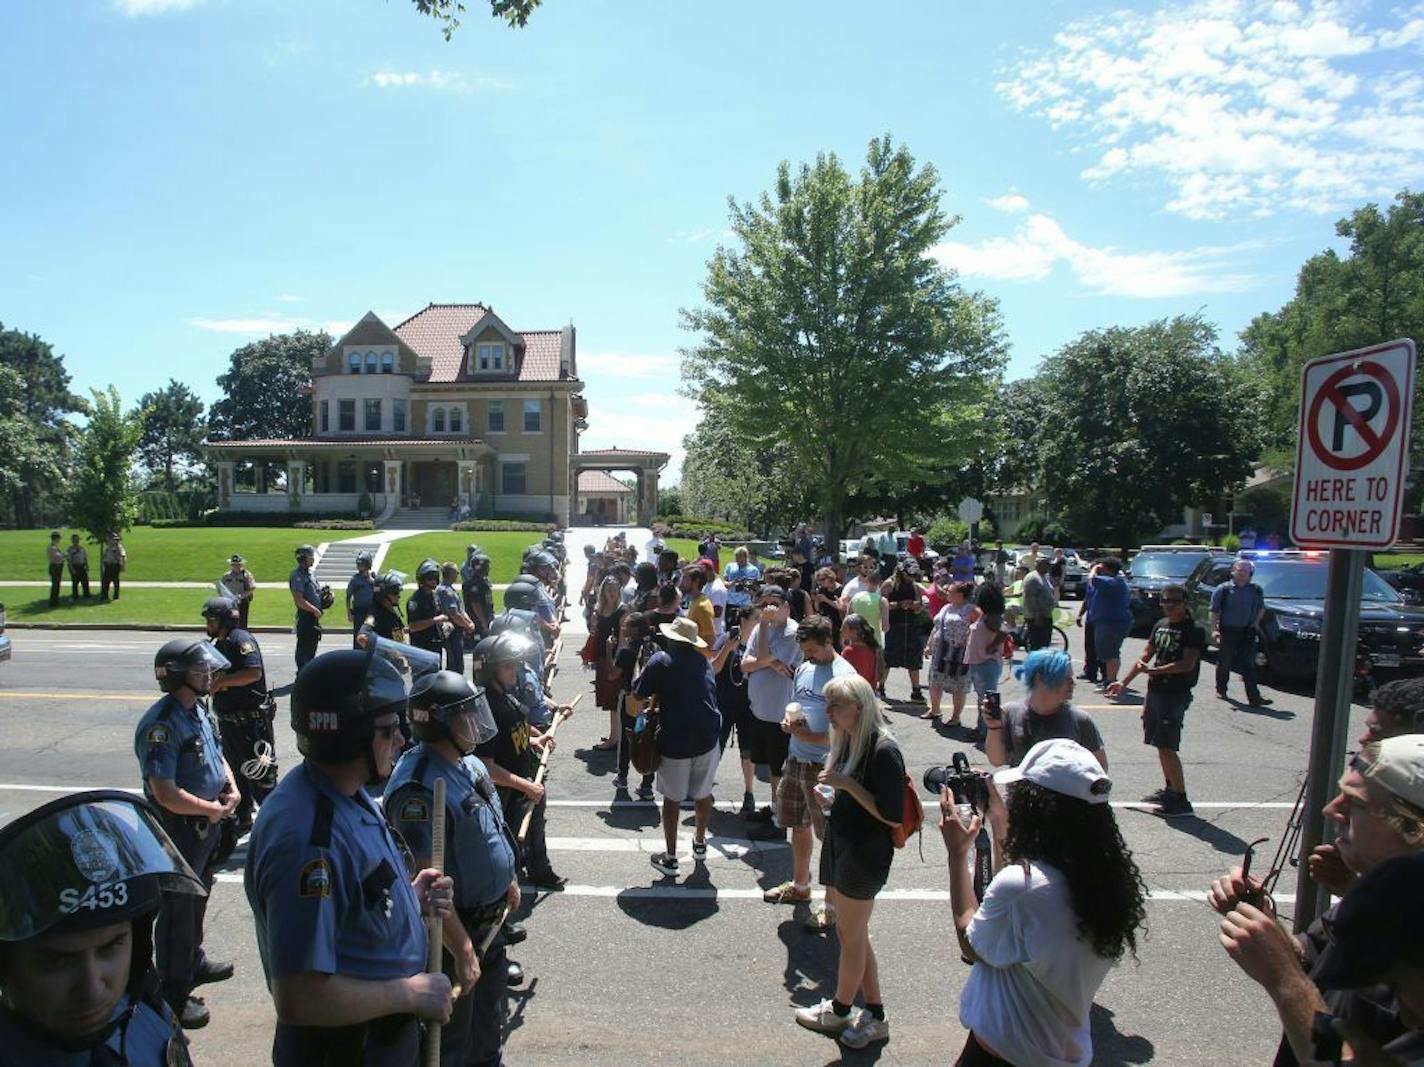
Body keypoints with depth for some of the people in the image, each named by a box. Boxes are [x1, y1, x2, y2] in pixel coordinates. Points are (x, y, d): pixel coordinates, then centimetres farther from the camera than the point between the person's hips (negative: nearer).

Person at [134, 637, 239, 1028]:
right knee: (177, 908, 5)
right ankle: (173, 994, 20)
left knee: (197, 898, 26)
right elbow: (166, 795, -30)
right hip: (177, 828, -9)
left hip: (206, 823, 9)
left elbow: (217, 754, 17)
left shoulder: (200, 709, 3)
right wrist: (213, 809, -18)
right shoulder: (162, 724, -27)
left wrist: (231, 788, 0)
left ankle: (194, 961, 46)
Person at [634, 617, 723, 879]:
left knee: (672, 799, 11)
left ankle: (670, 858, 18)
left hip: (675, 741, -3)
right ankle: (700, 844, 38)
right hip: (707, 737, 4)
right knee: (703, 794, 19)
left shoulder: (661, 660, -6)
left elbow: (638, 696, -5)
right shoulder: (703, 661, 7)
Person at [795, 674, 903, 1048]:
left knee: (851, 936, 11)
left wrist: (848, 784, -25)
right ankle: (874, 1016, 31)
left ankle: (839, 1011, 32)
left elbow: (893, 816, -22)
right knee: (852, 934, 17)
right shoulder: (847, 742, 4)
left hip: (864, 858, -8)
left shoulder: (883, 751, -22)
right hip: (840, 849, 8)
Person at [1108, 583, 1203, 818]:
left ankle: (1181, 799, -3)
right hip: (1155, 690, 7)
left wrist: (1152, 670, -19)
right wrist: (1124, 683, 14)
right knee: (1161, 744, 14)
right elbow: (1146, 656, 16)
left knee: (1167, 747, -10)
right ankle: (1169, 789, 27)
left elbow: (1187, 664, -19)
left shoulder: (1193, 630, -10)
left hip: (1176, 695, -7)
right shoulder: (1161, 625, 12)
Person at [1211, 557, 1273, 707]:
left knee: (1248, 664, -1)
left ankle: (1254, 697, -3)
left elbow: (1261, 608, 22)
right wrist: (1214, 630, -11)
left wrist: (1257, 621, 6)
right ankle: (1221, 690, 26)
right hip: (1227, 631, -2)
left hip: (1247, 632, 2)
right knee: (1224, 663, 8)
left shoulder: (1256, 590, 7)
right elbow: (1214, 611, -3)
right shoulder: (1223, 589, -3)